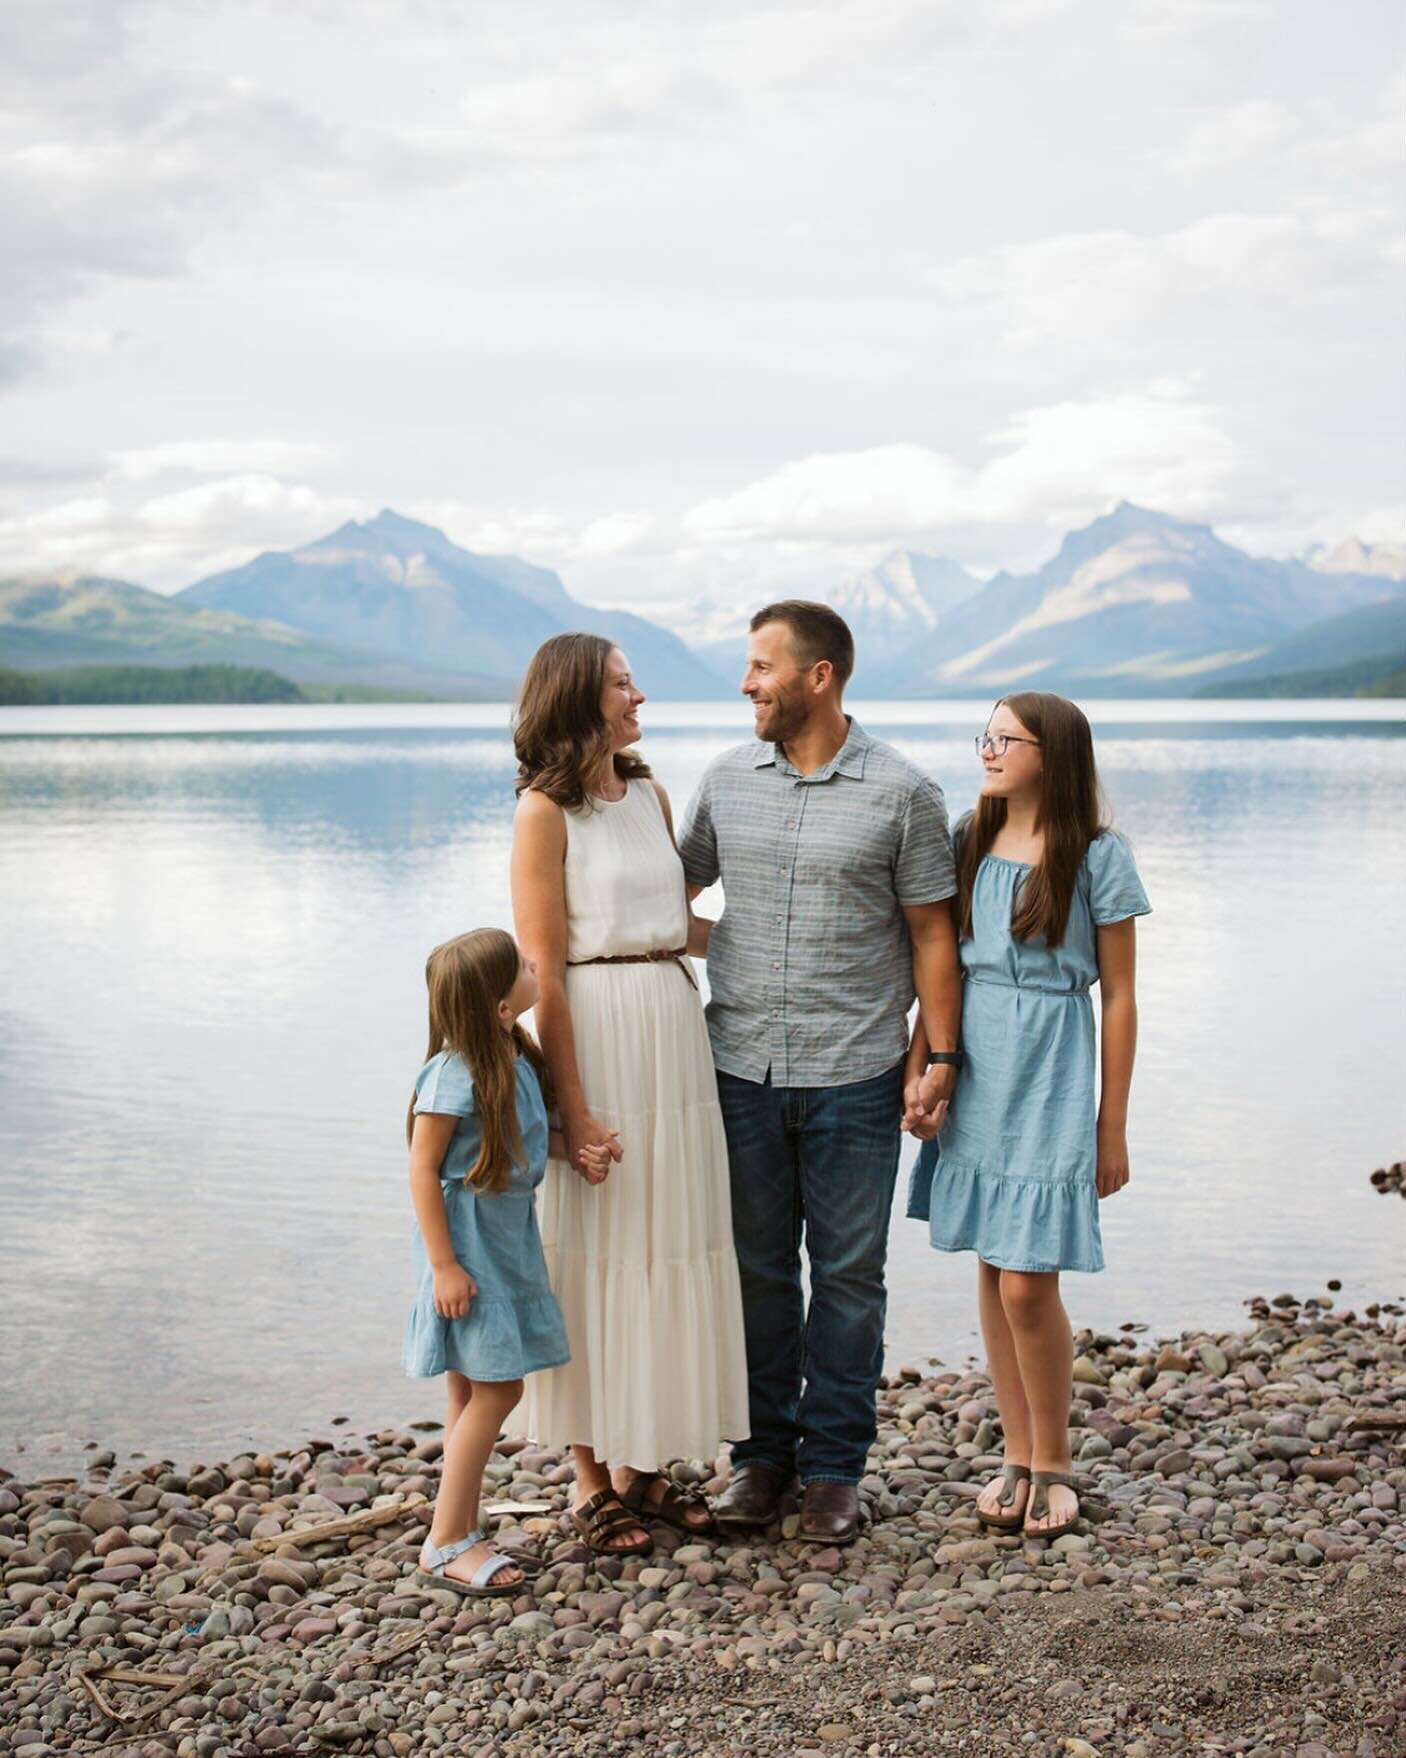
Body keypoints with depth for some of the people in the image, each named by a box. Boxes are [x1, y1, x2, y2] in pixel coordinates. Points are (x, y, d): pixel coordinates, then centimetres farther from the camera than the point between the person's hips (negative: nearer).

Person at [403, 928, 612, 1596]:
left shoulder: (515, 1056, 4)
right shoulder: (456, 1071, -22)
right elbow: (423, 1168, -18)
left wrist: (578, 1152, 1)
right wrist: (443, 1264, -18)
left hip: (508, 1238, 9)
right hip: (468, 1242, -9)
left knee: (479, 1391, 14)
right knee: (492, 1391, -5)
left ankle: (464, 1531, 23)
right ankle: (445, 1543, 6)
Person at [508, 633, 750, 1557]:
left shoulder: (650, 794, 11)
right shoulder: (546, 811, -9)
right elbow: (544, 970, -13)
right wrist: (573, 1108, -16)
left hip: (676, 1032, 7)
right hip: (596, 1039, -7)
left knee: (672, 1250, 11)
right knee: (597, 1254, 2)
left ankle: (647, 1462, 25)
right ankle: (593, 1479, 15)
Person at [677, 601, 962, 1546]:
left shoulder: (903, 792, -4)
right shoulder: (727, 779, 5)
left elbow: (931, 932, -1)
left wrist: (940, 1056, -5)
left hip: (853, 1077, -3)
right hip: (742, 1069, 3)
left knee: (848, 1273, 6)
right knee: (756, 1268, 11)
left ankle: (834, 1466, 18)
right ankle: (763, 1452, 24)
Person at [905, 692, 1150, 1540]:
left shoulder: (1097, 855, -5)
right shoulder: (968, 843, 7)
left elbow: (1119, 997, -3)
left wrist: (1112, 1127, -3)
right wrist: (918, 1071, 2)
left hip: (1051, 1074, -4)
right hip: (975, 1072, 5)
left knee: (1028, 1283, -6)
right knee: (993, 1270, 9)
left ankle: (1054, 1463, 14)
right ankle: (1018, 1457, 22)